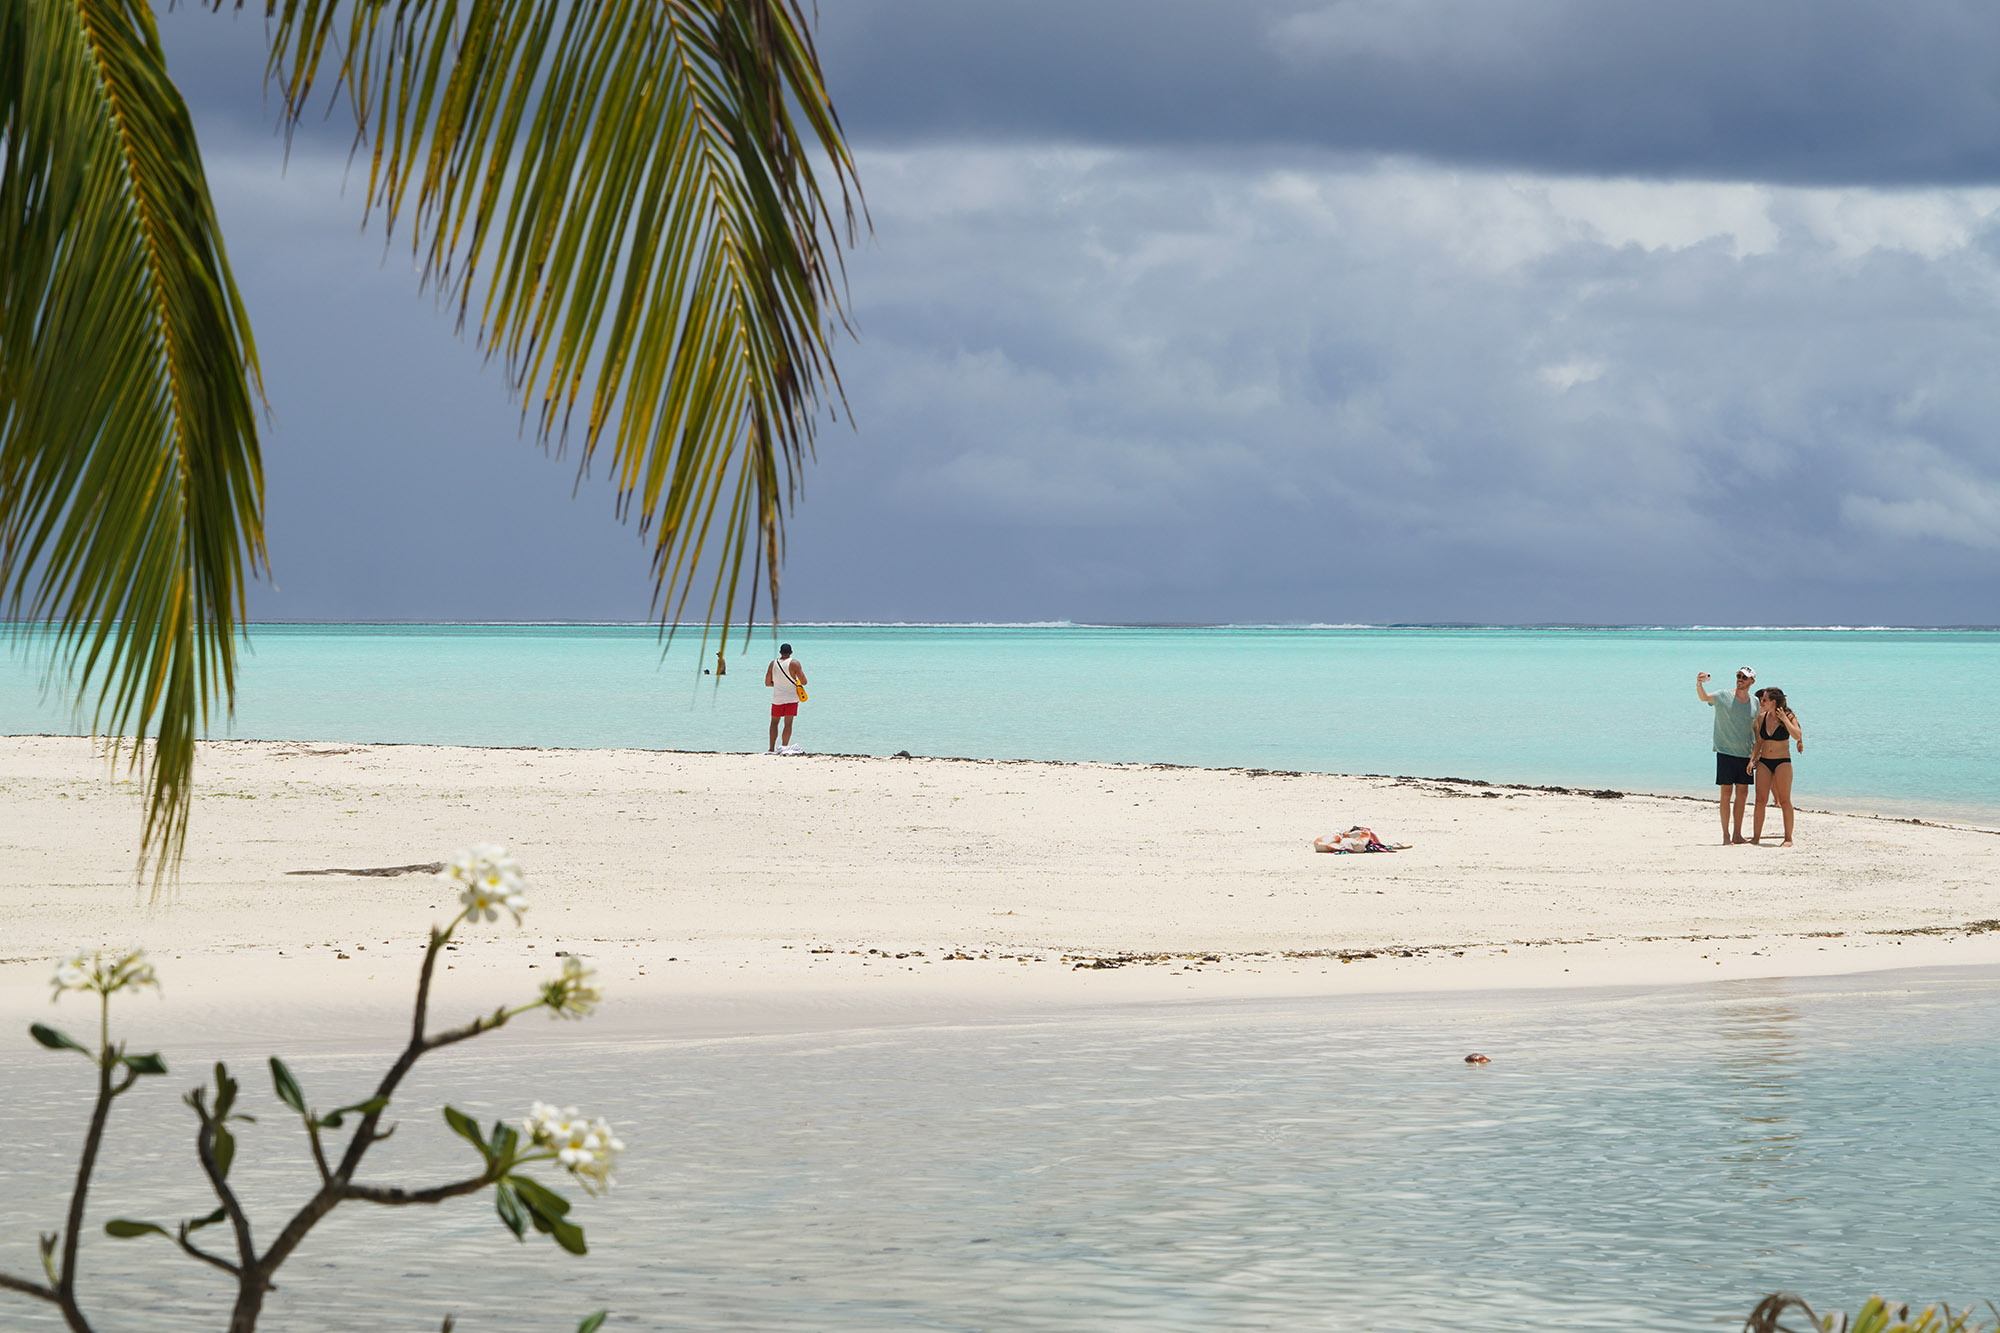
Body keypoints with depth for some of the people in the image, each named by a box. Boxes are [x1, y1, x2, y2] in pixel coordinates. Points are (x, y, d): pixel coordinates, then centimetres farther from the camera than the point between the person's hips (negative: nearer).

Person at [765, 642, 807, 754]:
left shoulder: (773, 664, 2)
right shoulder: (794, 663, -8)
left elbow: (767, 682, 7)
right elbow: (804, 682, -12)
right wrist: (798, 682, 11)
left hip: (777, 698, 2)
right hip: (791, 697, -2)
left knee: (774, 722, 13)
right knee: (788, 723, -1)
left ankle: (772, 748, 11)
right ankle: (784, 746, -13)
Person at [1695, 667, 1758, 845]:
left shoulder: (1755, 703, 9)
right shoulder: (1724, 698, -3)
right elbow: (1704, 697, -20)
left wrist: (1755, 756, 12)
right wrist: (1699, 684, -41)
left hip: (1745, 755, 4)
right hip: (1726, 752, -4)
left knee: (1742, 793, 6)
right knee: (1726, 793, -5)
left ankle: (1737, 834, 14)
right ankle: (1726, 835, -2)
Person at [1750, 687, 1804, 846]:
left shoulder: (1789, 717, -6)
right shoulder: (1762, 717, 6)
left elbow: (1797, 736, -21)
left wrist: (1784, 719, -20)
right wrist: (1754, 756, 8)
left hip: (1783, 762, -4)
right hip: (1764, 761, 4)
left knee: (1785, 801, -2)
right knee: (1760, 800, -1)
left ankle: (1788, 838, 4)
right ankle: (1756, 837, 3)